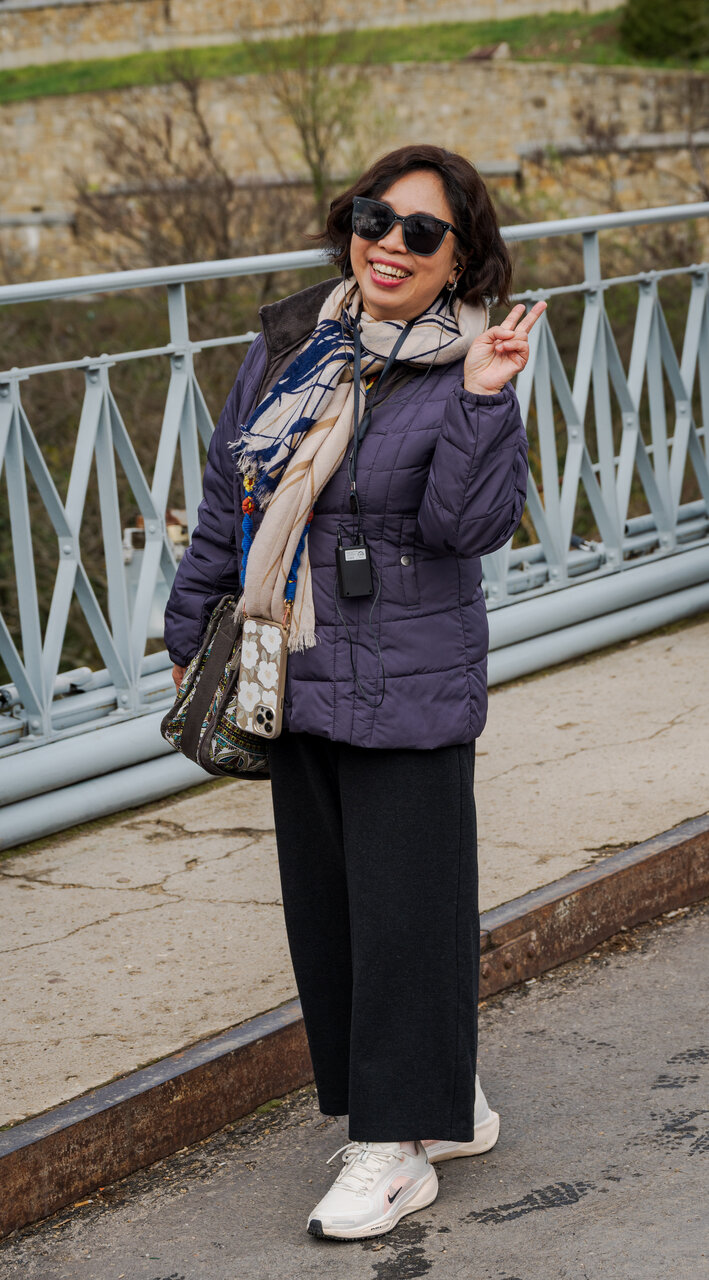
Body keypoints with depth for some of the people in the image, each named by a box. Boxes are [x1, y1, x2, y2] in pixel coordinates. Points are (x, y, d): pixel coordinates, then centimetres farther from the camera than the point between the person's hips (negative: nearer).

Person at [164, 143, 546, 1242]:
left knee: (404, 902, -1)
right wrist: (192, 631, 16)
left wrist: (483, 400, -29)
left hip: (410, 686, -6)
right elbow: (227, 493, 14)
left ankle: (398, 1148, 12)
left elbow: (468, 525, -21)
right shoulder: (289, 346, 6)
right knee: (322, 898, 13)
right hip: (292, 677, 6)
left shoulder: (467, 371, -9)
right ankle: (450, 1104, 29)